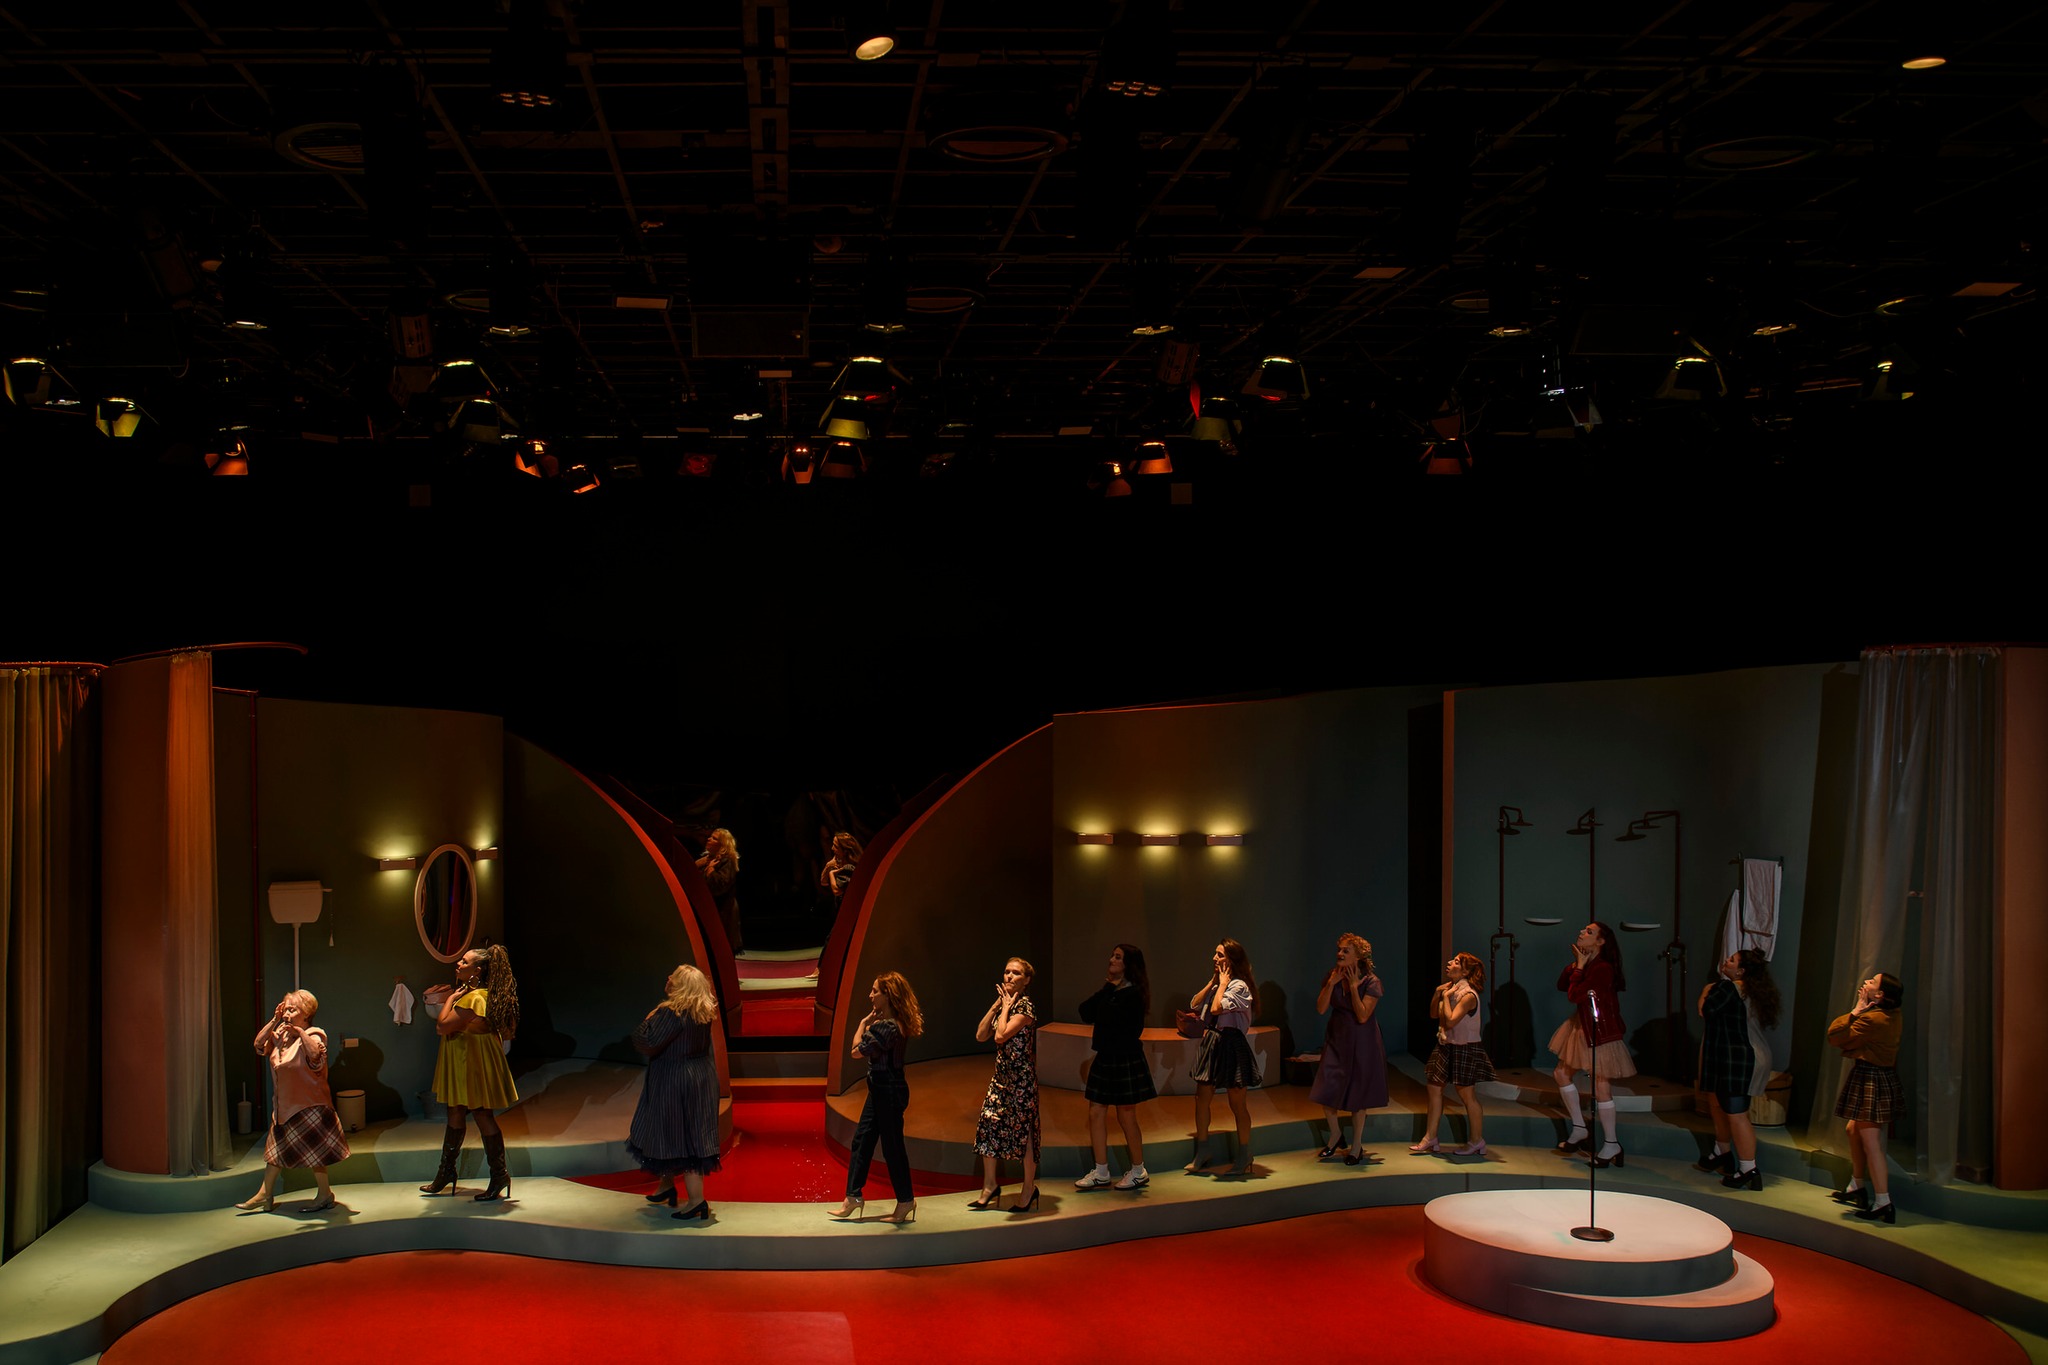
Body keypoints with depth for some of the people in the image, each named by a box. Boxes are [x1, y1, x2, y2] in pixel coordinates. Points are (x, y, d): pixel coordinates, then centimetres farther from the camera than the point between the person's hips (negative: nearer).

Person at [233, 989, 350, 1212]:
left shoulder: (313, 1035, -14)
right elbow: (259, 1046, -1)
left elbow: (317, 1055, -33)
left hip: (309, 1104, -8)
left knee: (313, 1148, -1)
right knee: (276, 1147, 15)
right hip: (284, 1104, 8)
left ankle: (325, 1194, 11)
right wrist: (274, 1021, -5)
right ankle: (265, 1195, 25)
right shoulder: (280, 1034, 7)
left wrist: (300, 1032, -34)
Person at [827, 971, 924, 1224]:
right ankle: (853, 1197, 20)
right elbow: (865, 1046, 13)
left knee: (892, 1146, 1)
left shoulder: (887, 1026, -24)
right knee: (862, 1140, 13)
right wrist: (870, 1022, 5)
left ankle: (906, 1202, 13)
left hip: (889, 1091, -11)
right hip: (880, 1089, 11)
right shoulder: (889, 1023, 8)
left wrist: (864, 1022, -11)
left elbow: (857, 1050, -22)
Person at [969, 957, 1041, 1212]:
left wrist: (1006, 1007, -12)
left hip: (1021, 1077, -8)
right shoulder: (1004, 1005, 11)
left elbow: (1001, 1036, -24)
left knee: (1023, 1129, 1)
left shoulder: (1025, 1006, -14)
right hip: (1001, 1075, 8)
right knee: (988, 1124, 8)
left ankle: (1029, 1188, 14)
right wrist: (997, 1005, 1)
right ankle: (990, 1185, 19)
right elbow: (981, 1036, 5)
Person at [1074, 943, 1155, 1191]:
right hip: (1106, 1058, 8)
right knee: (1096, 1113, 5)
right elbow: (1086, 1012, 3)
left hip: (1125, 1060, -8)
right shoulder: (1113, 990, 12)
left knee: (1126, 1117, 3)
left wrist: (1107, 989, -8)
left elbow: (1107, 1016, -23)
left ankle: (1139, 1171, 19)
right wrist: (1106, 989, -7)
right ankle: (1101, 1173, 12)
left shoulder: (1132, 993, -14)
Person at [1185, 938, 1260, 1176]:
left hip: (1232, 1045, -8)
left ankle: (1244, 1157, 13)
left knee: (1237, 1103, 2)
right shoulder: (1217, 984, 14)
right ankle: (1202, 1152, 19)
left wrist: (1223, 983, -13)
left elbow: (1217, 1008, -24)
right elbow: (1194, 1003, 6)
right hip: (1212, 1043, 8)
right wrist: (1213, 981, 4)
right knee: (1201, 1098, 8)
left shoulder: (1239, 986, -13)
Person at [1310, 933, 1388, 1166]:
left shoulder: (1370, 982, -15)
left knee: (1357, 1095, 5)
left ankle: (1357, 1146, 20)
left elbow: (1362, 1016, -21)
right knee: (1326, 1089, 0)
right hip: (1336, 1038, 4)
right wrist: (1331, 983, -17)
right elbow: (1321, 1009, -7)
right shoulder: (1333, 975, -1)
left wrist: (1354, 987, -24)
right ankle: (1335, 1134, 24)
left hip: (1361, 1041, -4)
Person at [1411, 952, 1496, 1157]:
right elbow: (1434, 1015, 10)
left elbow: (1450, 1021, -28)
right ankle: (1430, 1137, 15)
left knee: (1467, 1094, 1)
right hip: (1446, 1047, 9)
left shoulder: (1468, 994, -20)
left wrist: (1446, 996, -19)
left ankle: (1476, 1141, 14)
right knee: (1434, 1088, 8)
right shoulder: (1451, 989, 7)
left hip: (1465, 1050, -9)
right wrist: (1437, 993, -2)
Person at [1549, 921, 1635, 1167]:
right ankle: (1579, 1128, 26)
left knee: (1601, 1087, -3)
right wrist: (1575, 964, -2)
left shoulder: (1602, 968, -22)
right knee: (1562, 1073, 14)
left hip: (1600, 1032, -10)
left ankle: (1611, 1144, 9)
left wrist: (1580, 966, -14)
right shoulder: (1586, 963, 7)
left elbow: (1575, 995, -24)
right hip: (1582, 1027, 10)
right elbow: (1561, 985, 8)